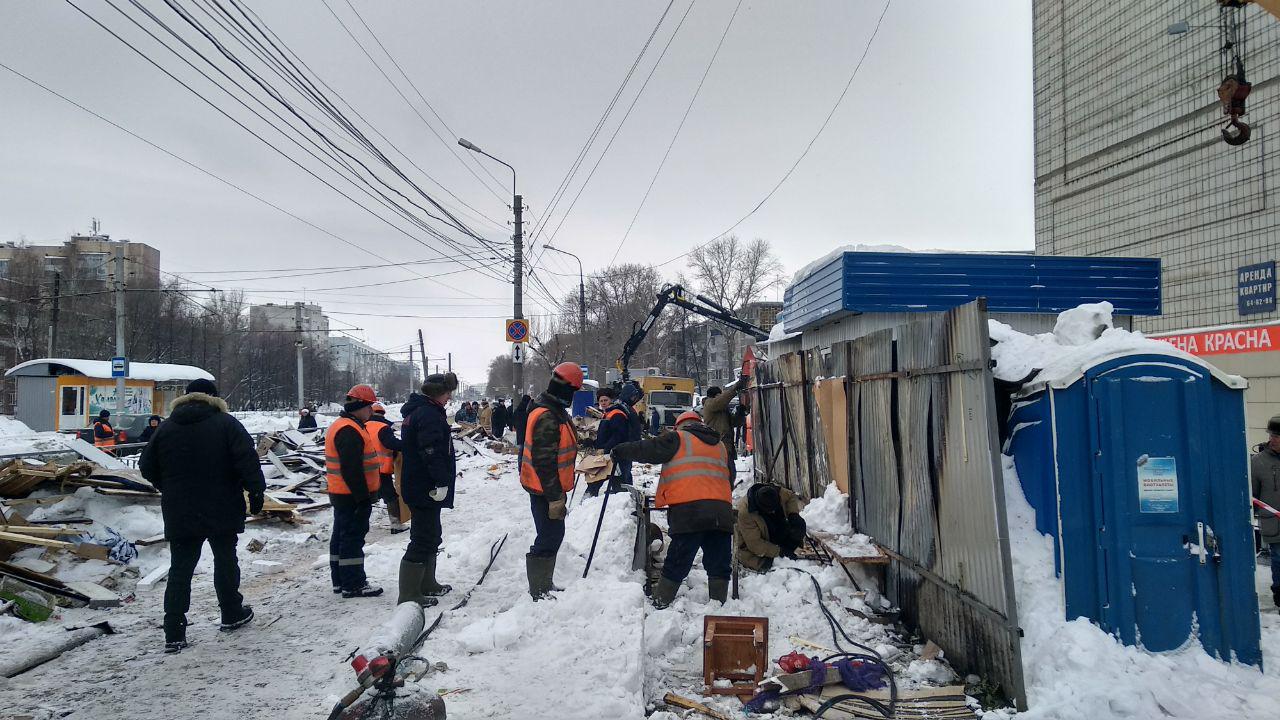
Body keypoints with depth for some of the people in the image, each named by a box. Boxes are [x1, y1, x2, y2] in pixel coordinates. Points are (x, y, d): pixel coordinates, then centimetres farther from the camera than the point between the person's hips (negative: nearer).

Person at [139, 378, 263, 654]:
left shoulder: (165, 428, 4)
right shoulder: (226, 423, -6)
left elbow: (147, 467, 8)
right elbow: (247, 460, -15)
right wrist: (256, 490, -9)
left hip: (179, 515, 2)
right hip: (222, 512, -2)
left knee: (180, 570, 5)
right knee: (225, 560, 15)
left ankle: (174, 634, 0)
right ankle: (232, 614, 27)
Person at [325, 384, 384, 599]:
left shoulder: (342, 426, 15)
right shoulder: (349, 431, -20)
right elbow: (351, 469, -26)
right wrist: (363, 497, -23)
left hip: (342, 495, 11)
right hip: (353, 496, -11)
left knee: (341, 536, 16)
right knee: (353, 538, -5)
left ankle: (340, 581, 25)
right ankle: (353, 585, 1)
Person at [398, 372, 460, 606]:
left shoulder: (415, 411, 15)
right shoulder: (429, 414, -19)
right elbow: (432, 452, -27)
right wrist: (442, 482, -24)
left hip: (417, 487, 11)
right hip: (426, 489, -11)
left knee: (431, 536, 21)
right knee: (423, 540, -5)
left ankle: (427, 584, 33)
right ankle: (409, 595, -1)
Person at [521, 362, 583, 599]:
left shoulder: (555, 410, 11)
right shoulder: (547, 418, -24)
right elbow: (544, 462, -26)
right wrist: (555, 497, -23)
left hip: (551, 487, 11)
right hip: (545, 490, -11)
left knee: (553, 535, 19)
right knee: (549, 538, -4)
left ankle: (545, 586, 31)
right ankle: (539, 593, 6)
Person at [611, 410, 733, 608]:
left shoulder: (678, 439, 9)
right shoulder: (720, 445, 26)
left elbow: (649, 449, 4)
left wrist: (620, 451, 16)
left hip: (688, 509, -4)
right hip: (722, 509, 4)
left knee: (677, 562, 2)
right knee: (719, 565, 9)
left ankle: (660, 602, 7)